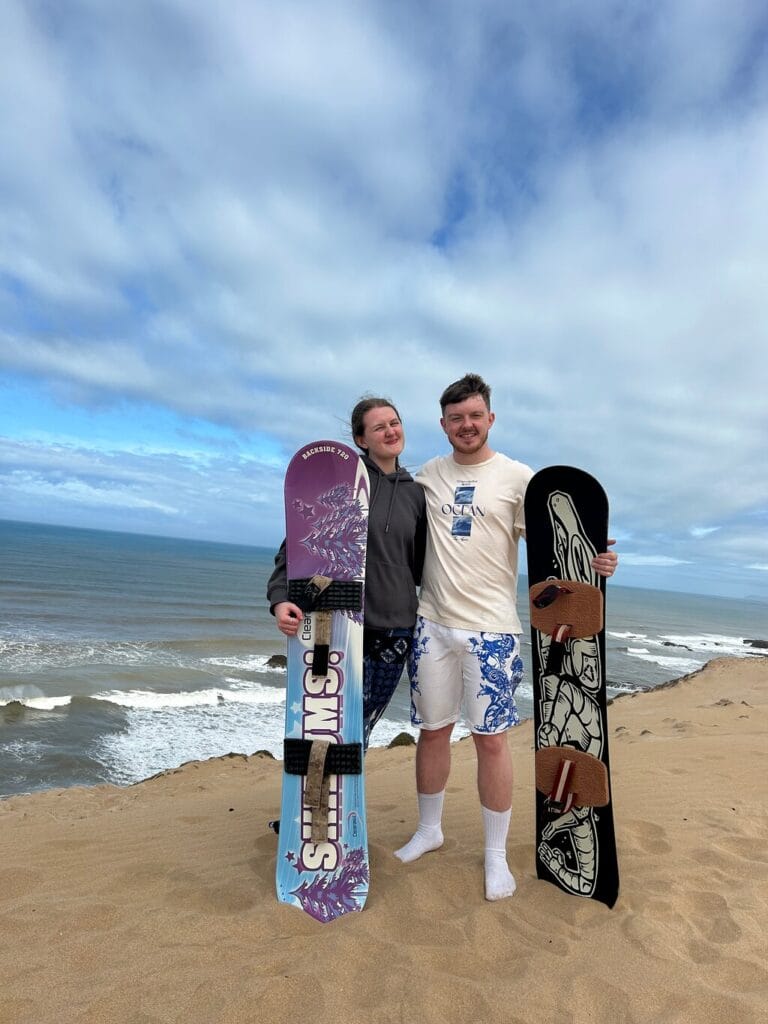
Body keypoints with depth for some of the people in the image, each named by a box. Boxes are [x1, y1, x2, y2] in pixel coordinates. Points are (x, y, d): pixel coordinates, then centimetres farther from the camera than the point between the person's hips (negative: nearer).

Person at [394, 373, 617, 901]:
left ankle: (497, 853, 25)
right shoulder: (429, 475, 8)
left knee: (491, 737, 4)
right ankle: (429, 829, 37)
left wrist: (593, 562, -21)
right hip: (433, 623, 3)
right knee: (434, 730, 15)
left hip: (491, 627, -3)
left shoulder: (518, 477, -2)